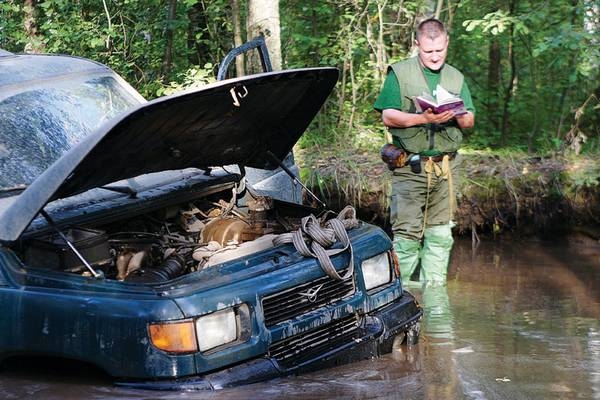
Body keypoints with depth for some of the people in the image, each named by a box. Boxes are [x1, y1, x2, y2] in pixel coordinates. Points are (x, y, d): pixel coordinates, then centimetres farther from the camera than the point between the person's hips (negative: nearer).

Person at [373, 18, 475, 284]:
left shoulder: (456, 78, 16)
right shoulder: (399, 73, 2)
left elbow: (470, 121, 12)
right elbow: (388, 116, -6)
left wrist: (457, 116, -12)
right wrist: (423, 118, -19)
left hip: (445, 168, 4)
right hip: (409, 167, -4)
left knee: (440, 233, 6)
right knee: (407, 232, -7)